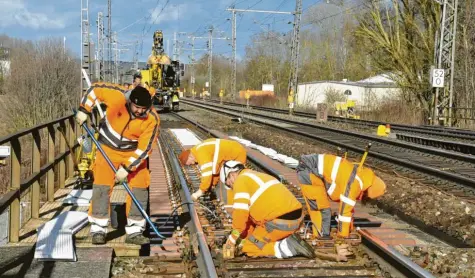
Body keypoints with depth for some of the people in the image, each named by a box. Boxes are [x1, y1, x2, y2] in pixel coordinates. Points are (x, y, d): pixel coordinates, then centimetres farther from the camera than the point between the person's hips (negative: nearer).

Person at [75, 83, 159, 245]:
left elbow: (144, 148, -21)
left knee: (139, 188, -3)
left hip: (134, 153, 1)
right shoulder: (118, 98, -26)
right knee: (102, 186, -7)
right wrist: (84, 110, -13)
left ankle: (134, 232, 7)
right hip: (108, 148, -1)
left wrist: (127, 168, -23)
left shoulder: (152, 120, -24)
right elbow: (95, 89, -10)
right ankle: (98, 230, 1)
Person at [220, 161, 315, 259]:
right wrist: (246, 238, 32)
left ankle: (287, 248, -11)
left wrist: (232, 239, -1)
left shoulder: (241, 180, -1)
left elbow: (240, 212, -11)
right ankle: (288, 241, 6)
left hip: (281, 221, -9)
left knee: (249, 248, 5)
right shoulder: (259, 177, 27)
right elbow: (252, 214, 30)